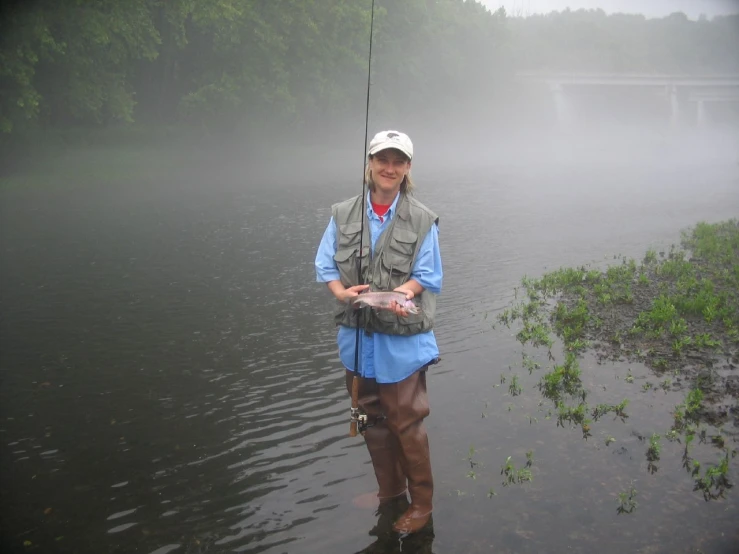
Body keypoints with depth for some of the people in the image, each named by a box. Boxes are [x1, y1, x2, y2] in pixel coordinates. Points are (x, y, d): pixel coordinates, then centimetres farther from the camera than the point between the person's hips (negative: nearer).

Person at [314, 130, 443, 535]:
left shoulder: (422, 220, -6)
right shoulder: (343, 214, 1)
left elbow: (427, 277, -7)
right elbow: (325, 265, 1)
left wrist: (401, 293, -27)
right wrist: (341, 291, -20)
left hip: (402, 338, -4)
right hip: (357, 335, 4)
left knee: (407, 423, 3)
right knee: (372, 419, 18)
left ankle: (421, 503, 23)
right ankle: (390, 492, 37)